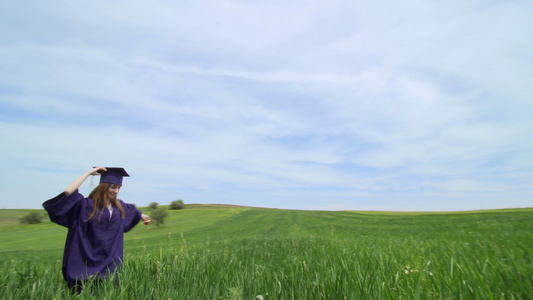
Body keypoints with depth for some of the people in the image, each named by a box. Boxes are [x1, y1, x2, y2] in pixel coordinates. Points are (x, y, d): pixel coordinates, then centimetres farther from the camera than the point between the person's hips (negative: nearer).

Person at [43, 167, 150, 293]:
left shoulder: (119, 207, 6)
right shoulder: (87, 205, -9)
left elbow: (132, 210, 27)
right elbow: (68, 192, -26)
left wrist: (142, 216, 43)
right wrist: (89, 172, -19)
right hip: (88, 262, -4)